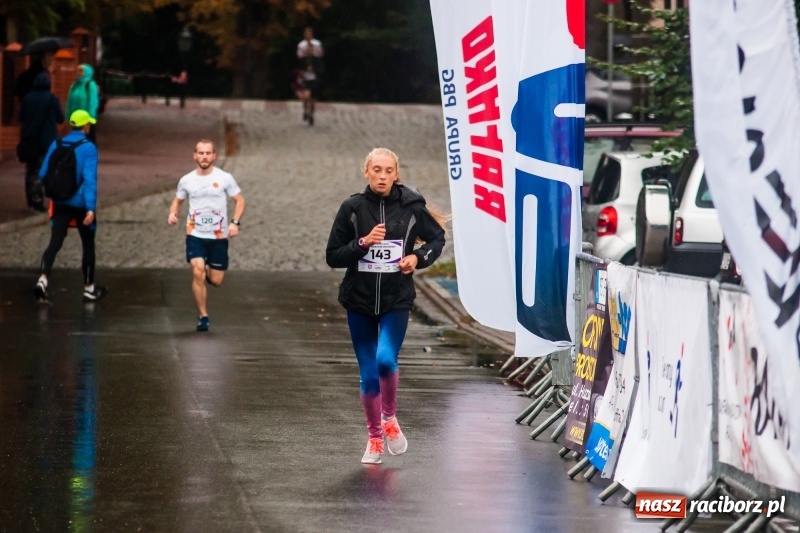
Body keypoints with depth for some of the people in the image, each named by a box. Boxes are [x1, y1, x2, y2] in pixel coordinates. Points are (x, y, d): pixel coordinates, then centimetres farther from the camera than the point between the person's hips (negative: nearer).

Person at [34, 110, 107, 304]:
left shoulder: (56, 145, 1)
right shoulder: (88, 148, -13)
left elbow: (43, 174, 4)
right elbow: (90, 179, -21)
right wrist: (91, 208, -25)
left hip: (60, 204, 3)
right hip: (81, 204, -3)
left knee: (55, 243, 1)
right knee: (88, 244, 13)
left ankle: (43, 279, -22)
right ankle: (89, 288, 22)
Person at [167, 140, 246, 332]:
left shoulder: (224, 178, -3)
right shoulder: (186, 181, 2)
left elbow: (239, 200, 4)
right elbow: (178, 201, 17)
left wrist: (235, 222, -11)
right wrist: (173, 213, -6)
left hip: (219, 236, 0)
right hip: (195, 235, 0)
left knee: (216, 281, 2)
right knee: (198, 273, -19)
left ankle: (208, 272, 41)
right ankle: (203, 316, -7)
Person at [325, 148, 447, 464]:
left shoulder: (411, 207, -5)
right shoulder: (352, 209, -5)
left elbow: (437, 238, 11)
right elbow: (332, 257, -3)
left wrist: (418, 257, -8)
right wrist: (363, 243, -19)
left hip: (397, 301, -1)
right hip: (359, 300, 1)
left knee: (386, 359, -22)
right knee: (368, 374, 5)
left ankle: (390, 418, 6)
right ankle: (374, 438, 24)